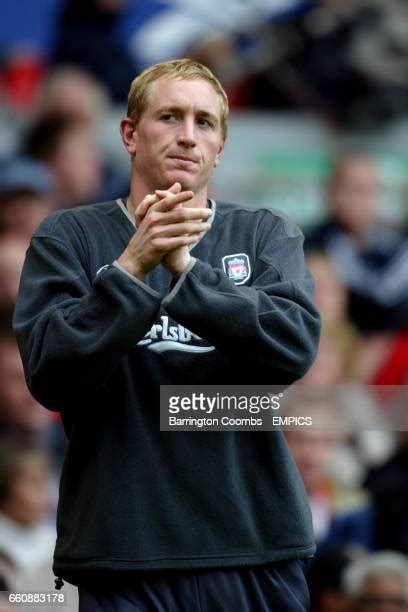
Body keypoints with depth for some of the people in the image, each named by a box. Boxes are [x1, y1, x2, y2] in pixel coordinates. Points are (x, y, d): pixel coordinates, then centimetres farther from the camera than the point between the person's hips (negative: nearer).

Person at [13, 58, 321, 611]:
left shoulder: (267, 235, 7)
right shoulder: (68, 236, 4)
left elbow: (295, 346, -10)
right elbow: (49, 374, -9)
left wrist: (184, 270, -20)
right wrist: (132, 267, -21)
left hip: (255, 546, 1)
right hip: (123, 552, -1)